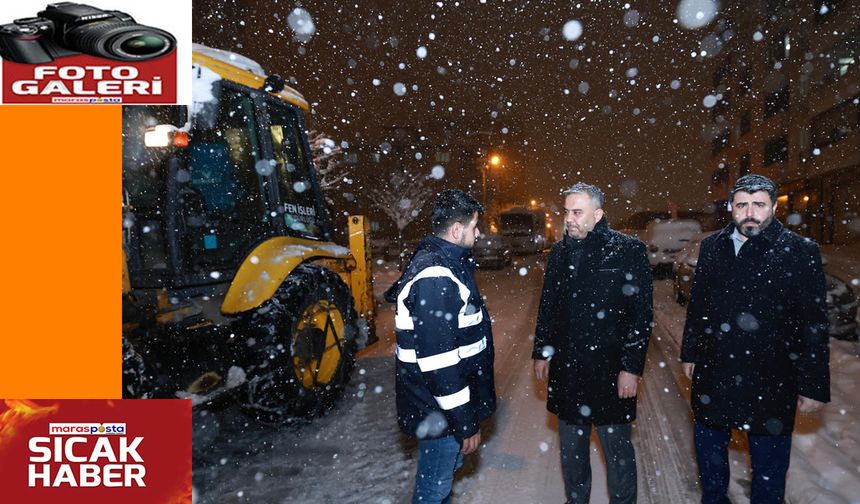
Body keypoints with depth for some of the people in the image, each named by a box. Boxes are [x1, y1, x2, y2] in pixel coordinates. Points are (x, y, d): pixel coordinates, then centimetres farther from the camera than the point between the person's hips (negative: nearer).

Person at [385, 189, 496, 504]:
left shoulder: (447, 262, 8)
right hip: (439, 410, -10)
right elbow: (438, 361, -27)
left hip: (447, 400, 10)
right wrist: (465, 423, -19)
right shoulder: (435, 278, -27)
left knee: (447, 467, 27)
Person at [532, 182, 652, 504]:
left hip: (610, 369, -4)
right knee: (571, 444, 18)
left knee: (617, 447, 9)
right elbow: (547, 307, 12)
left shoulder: (628, 250, -9)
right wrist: (541, 353, 12)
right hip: (566, 368, 5)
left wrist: (632, 367, -13)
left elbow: (641, 314, -10)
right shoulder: (560, 252, 6)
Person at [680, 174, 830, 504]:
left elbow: (814, 325, -8)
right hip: (713, 374, 4)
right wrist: (690, 353, 12)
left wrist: (813, 386, -8)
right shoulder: (712, 247, 3)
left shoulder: (800, 251, -9)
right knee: (709, 450, 20)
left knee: (769, 461, 11)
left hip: (769, 380, -4)